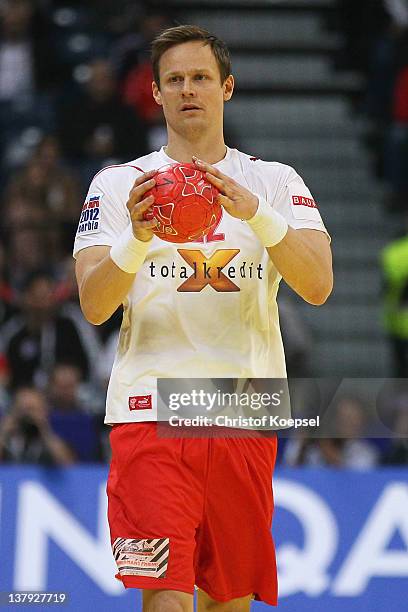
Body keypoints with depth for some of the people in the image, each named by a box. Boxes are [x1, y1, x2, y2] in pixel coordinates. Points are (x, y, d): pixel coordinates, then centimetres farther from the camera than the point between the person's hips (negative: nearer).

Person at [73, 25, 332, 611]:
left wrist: (255, 212, -21)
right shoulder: (117, 184, 7)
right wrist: (137, 239, -24)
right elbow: (94, 305, -5)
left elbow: (318, 286, -6)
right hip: (151, 410, -2)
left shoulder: (276, 183, 9)